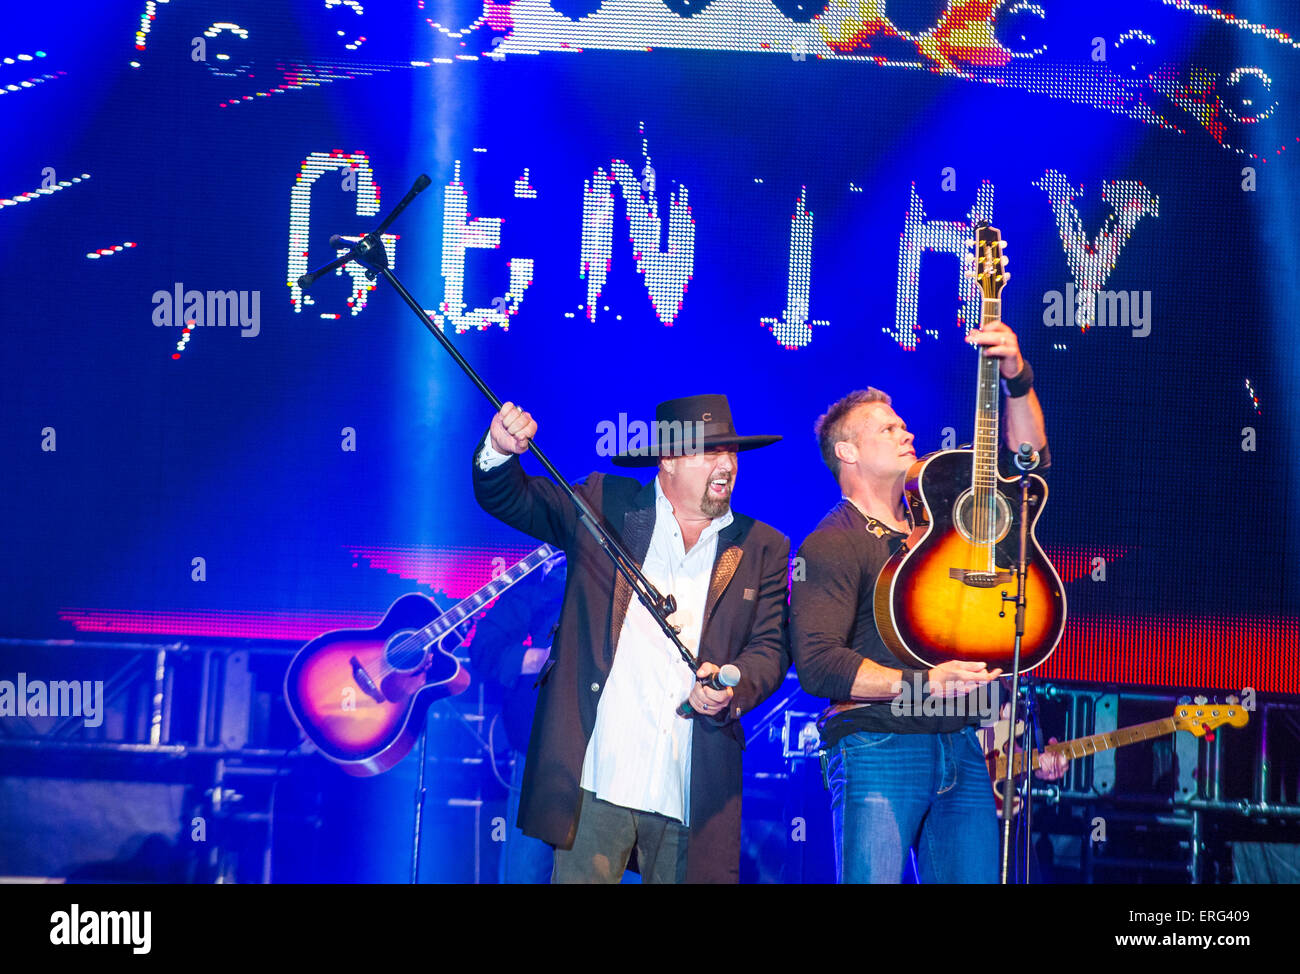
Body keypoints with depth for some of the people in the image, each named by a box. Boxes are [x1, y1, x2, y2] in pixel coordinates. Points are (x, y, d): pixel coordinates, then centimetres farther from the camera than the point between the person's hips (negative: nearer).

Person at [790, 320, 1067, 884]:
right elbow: (816, 662, -16)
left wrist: (1017, 379, 8)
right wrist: (920, 683, -21)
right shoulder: (830, 546, -5)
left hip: (961, 748, 7)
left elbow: (1028, 461, 22)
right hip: (877, 747, -6)